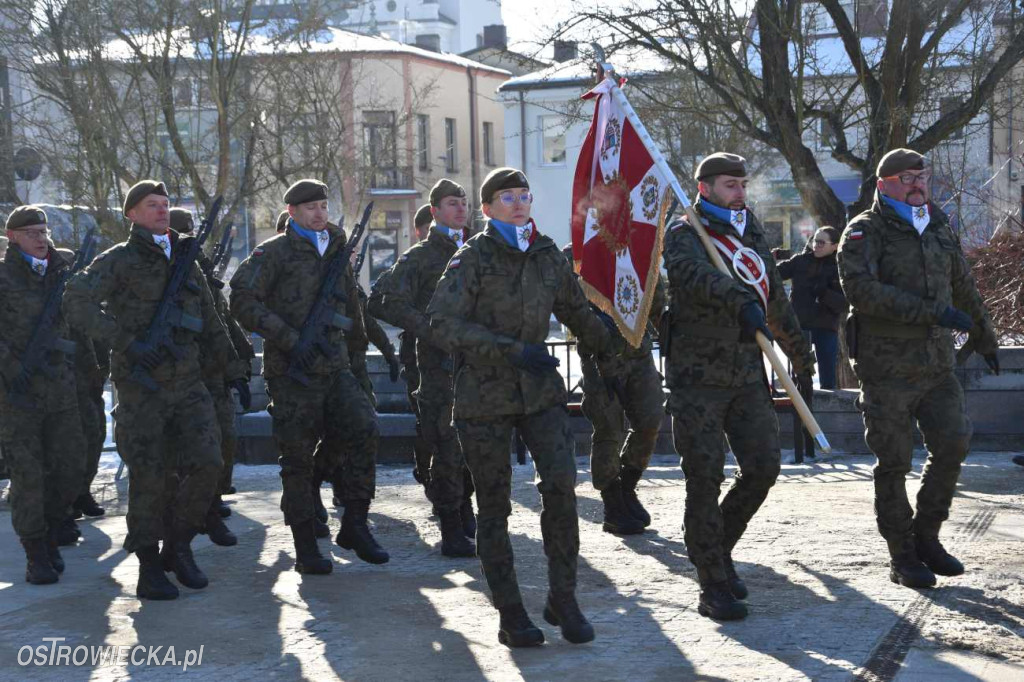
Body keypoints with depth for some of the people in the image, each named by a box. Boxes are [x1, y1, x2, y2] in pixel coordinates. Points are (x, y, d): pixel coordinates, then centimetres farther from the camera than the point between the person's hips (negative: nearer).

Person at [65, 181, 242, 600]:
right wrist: (127, 342, -24)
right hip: (140, 387, -4)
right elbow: (77, 302, -17)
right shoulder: (118, 260, -2)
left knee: (207, 464, -7)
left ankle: (179, 545, 12)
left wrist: (234, 371, 18)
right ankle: (148, 568, 8)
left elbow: (211, 326, 24)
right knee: (148, 477, -4)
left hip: (188, 384, 5)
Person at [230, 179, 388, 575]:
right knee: (297, 456, 0)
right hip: (292, 371, -5)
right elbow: (243, 302, -13)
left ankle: (354, 526, 3)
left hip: (334, 365, 5)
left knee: (364, 431, -9)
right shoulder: (274, 252, -4)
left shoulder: (337, 251, 15)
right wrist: (289, 339, -17)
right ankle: (305, 548, 8)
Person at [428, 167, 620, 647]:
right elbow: (442, 324, -18)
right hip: (484, 395, -3)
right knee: (494, 507, 2)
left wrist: (614, 352, 34)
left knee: (561, 485, -14)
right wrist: (511, 350, -24)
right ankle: (510, 615, 13)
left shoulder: (547, 255, 7)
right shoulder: (472, 258, -7)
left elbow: (576, 311, 24)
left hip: (539, 389, 3)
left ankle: (563, 599, 0)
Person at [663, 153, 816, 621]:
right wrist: (741, 301, -45)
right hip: (698, 376, -6)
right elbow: (694, 274, -30)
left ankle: (717, 550, 23)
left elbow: (776, 299, 29)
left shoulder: (751, 234, 17)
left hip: (747, 375, 6)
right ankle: (713, 587, 2)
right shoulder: (685, 234, -5)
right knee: (705, 478, -5)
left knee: (763, 467, 0)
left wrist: (800, 353, 37)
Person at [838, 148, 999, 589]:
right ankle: (901, 556, 11)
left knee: (952, 444, -2)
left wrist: (984, 338, 35)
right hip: (886, 367, -5)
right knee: (894, 463, -1)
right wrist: (932, 312, -24)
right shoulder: (864, 232, -5)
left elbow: (963, 288, 27)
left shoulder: (938, 227, 15)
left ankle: (926, 536, 17)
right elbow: (861, 289, -22)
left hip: (937, 364, 6)